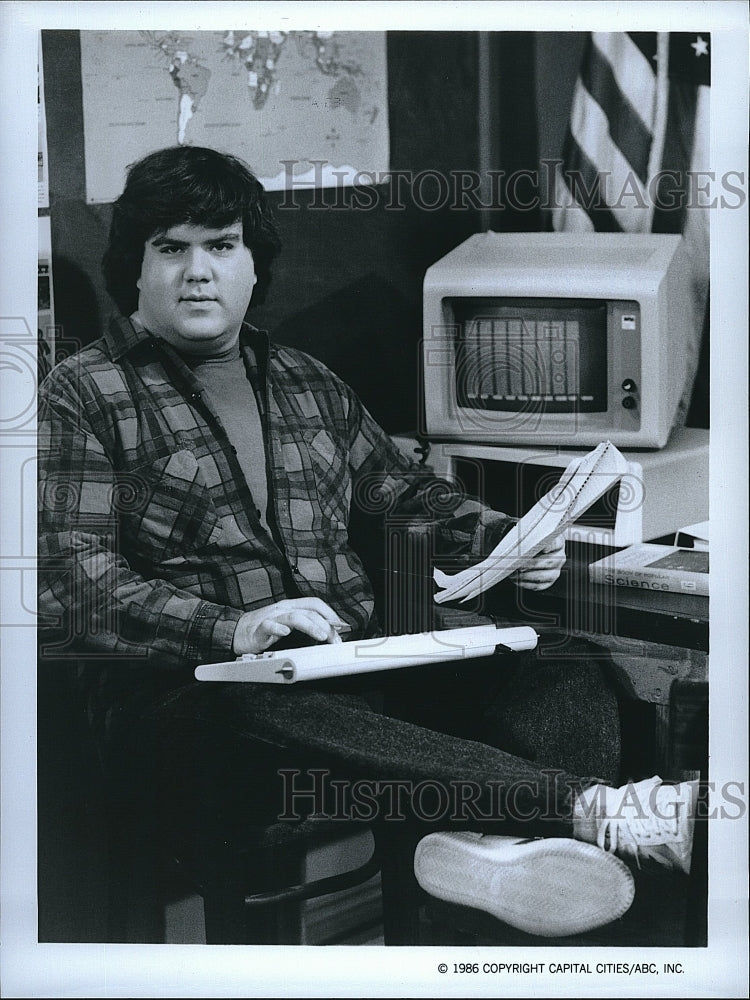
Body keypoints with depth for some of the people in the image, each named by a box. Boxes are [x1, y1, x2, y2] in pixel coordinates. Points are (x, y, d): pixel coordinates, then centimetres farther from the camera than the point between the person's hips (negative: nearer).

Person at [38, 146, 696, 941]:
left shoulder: (309, 384, 25)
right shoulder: (82, 395, 6)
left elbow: (401, 490, 33)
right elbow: (71, 578, -6)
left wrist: (498, 537, 10)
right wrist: (230, 628, -22)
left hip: (362, 662, 6)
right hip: (188, 687, -5)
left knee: (570, 679, -19)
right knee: (268, 709, -42)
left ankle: (490, 841, -51)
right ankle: (599, 809, -52)